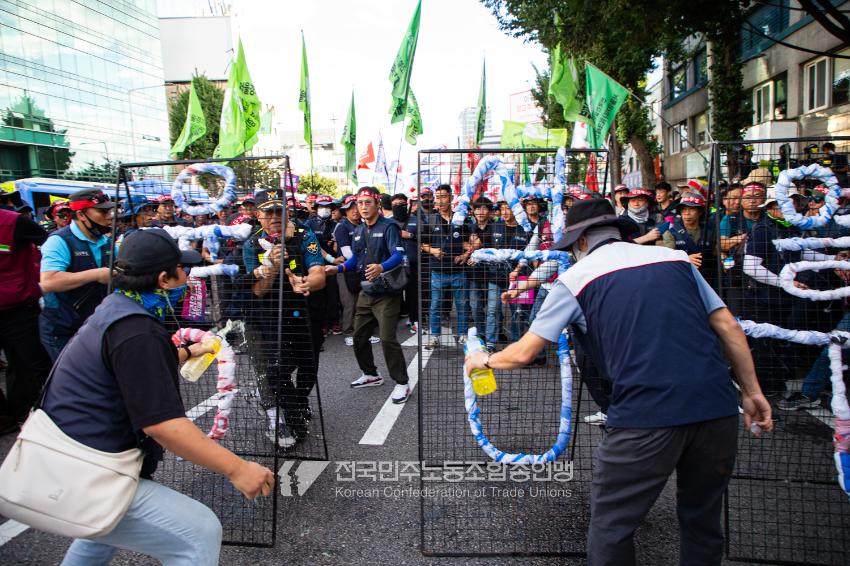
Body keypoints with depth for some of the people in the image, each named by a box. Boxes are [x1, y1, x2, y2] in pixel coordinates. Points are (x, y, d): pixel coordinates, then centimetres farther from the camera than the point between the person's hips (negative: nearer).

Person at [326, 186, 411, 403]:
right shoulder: (358, 231, 13)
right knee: (359, 336, 15)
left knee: (387, 339, -12)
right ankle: (371, 374, 35)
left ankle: (402, 383, 2)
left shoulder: (388, 227, -12)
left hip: (386, 293, -8)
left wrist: (381, 267, -43)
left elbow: (398, 255, -25)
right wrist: (338, 268, 4)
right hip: (366, 292, 8)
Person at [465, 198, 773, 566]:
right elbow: (728, 328, 12)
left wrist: (484, 360, 25)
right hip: (717, 408, 5)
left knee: (610, 527, 12)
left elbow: (524, 353, 7)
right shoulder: (676, 258, 16)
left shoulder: (576, 277, 6)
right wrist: (752, 392, 19)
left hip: (646, 413, -5)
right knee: (703, 520, 23)